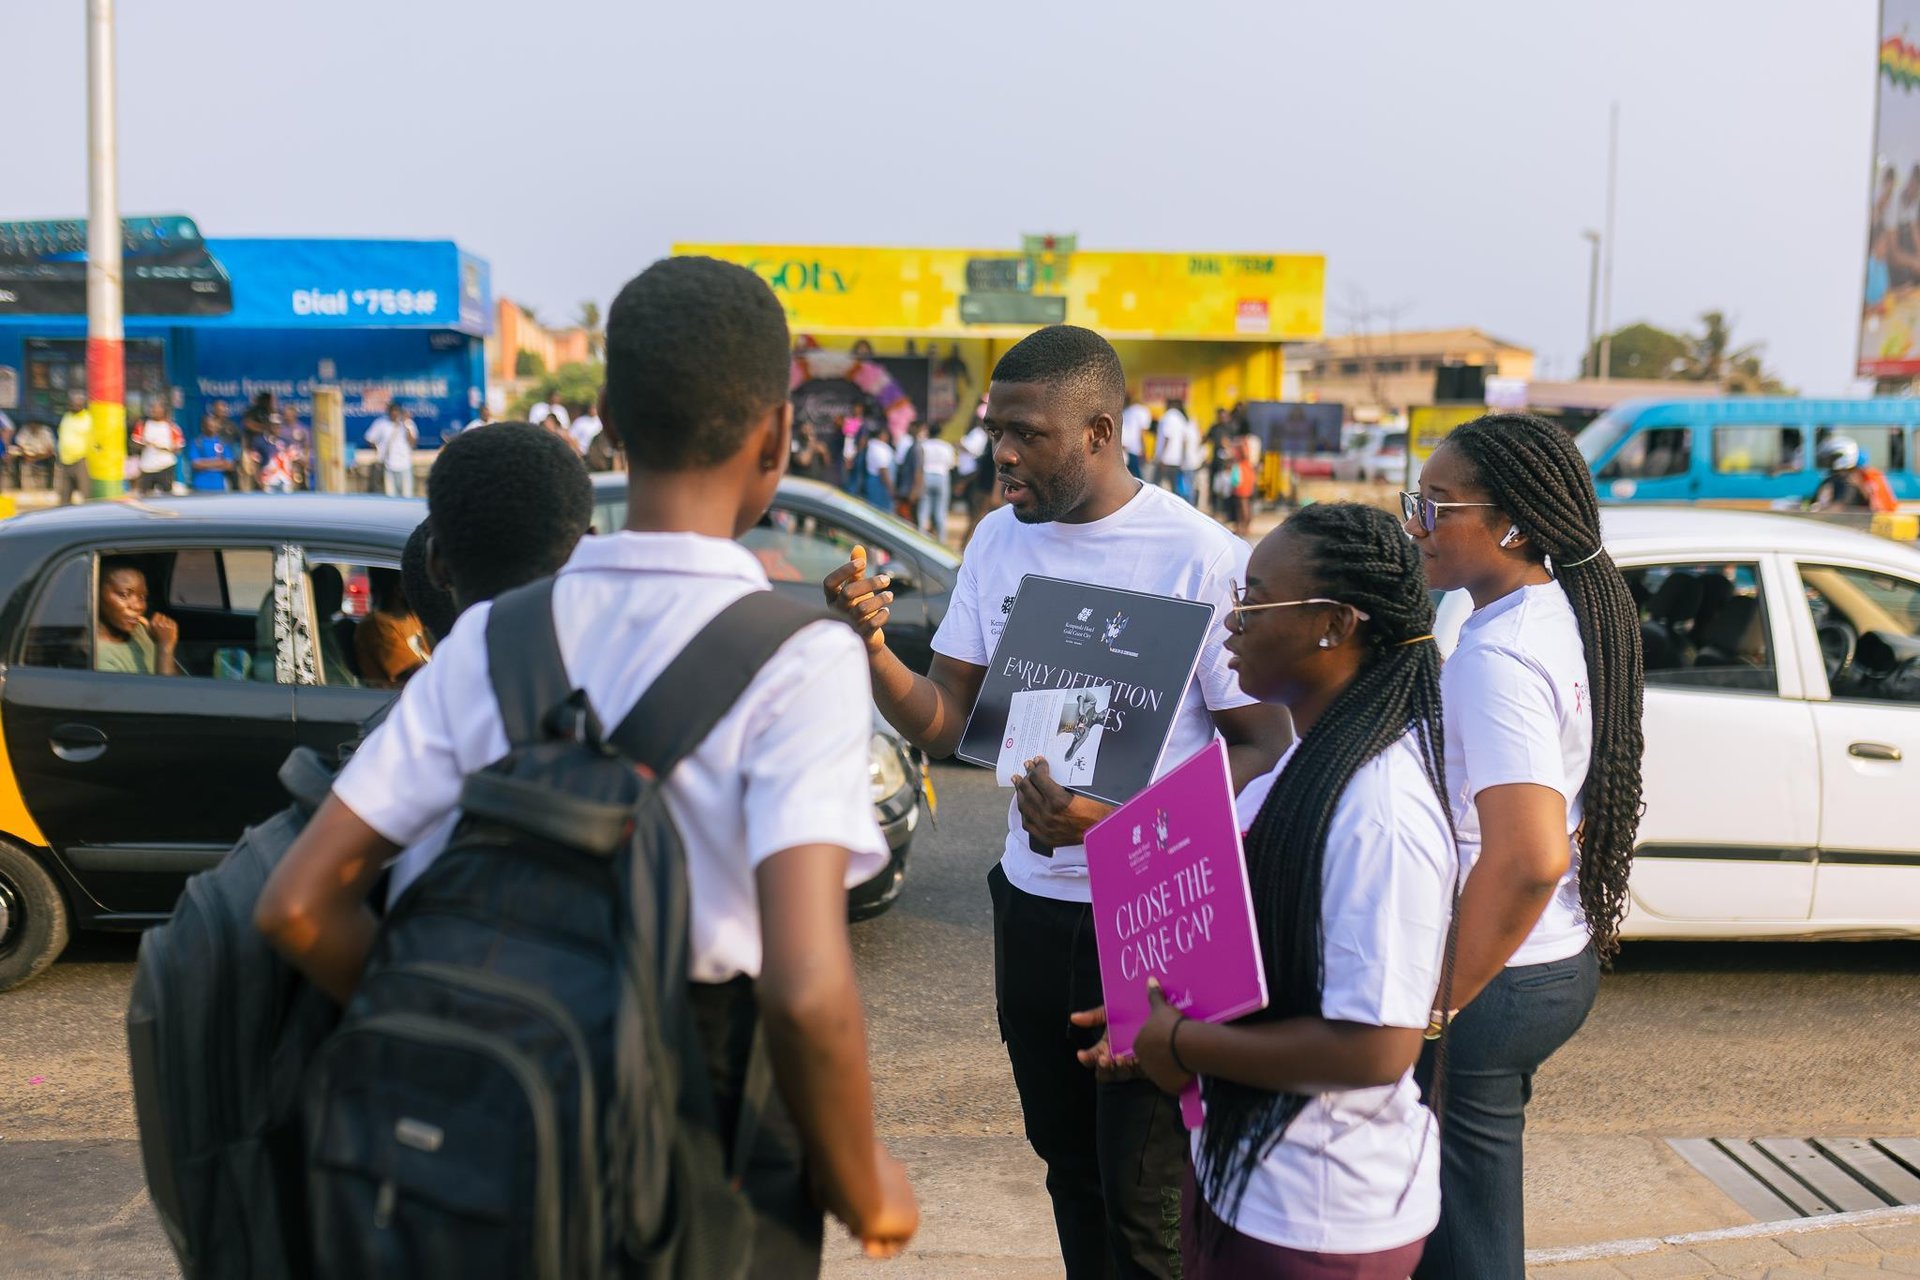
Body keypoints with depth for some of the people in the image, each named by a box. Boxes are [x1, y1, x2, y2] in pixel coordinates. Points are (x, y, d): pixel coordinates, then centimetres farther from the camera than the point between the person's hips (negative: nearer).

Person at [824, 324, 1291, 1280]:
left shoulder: (1201, 559, -15)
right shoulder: (1000, 539, 4)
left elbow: (1264, 750, -13)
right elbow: (944, 723, 4)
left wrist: (1118, 818, -27)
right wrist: (870, 647, -16)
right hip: (1034, 904, 6)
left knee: (1145, 1200, 3)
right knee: (1069, 1166, 20)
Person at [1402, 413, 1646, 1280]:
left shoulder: (1496, 655, -23)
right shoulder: (1570, 615, 7)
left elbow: (1528, 858, -32)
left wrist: (1431, 1012, -23)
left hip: (1491, 982, -9)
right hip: (1563, 959, 9)